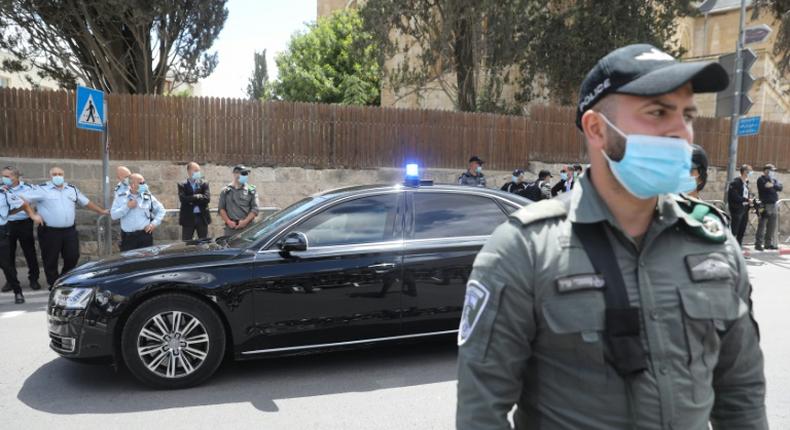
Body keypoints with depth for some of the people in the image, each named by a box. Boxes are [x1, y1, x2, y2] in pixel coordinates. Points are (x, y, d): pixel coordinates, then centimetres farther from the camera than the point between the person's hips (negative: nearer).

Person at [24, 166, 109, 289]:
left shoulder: (72, 189, 13)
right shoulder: (42, 189, -3)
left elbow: (86, 202, 21)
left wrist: (102, 211, 22)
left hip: (70, 231, 4)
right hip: (49, 232, -4)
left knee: (72, 257, 6)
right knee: (51, 260, 5)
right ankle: (54, 285, 19)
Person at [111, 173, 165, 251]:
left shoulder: (148, 197, 5)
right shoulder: (121, 198, 5)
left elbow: (161, 210, 12)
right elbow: (113, 215, -2)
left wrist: (154, 223, 1)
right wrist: (127, 207, -11)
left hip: (145, 235, 0)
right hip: (128, 237, 0)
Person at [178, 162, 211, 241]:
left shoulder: (204, 184, 7)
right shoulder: (182, 185, 3)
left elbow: (207, 198, -8)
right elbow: (183, 199, -13)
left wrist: (191, 200, -10)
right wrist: (197, 197, -11)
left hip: (202, 217, 1)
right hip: (188, 218, -1)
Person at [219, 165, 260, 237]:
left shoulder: (251, 190, 8)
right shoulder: (225, 191, 10)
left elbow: (255, 209, 2)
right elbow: (221, 209, 8)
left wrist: (245, 221, -9)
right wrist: (228, 221, -6)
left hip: (248, 227, 0)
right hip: (231, 228, 1)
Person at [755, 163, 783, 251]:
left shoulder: (774, 179, 17)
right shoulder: (761, 180, -5)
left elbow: (780, 187, 1)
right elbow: (766, 187, -21)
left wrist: (772, 185, -13)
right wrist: (775, 187, -6)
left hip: (773, 204, 8)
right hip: (765, 205, -8)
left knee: (772, 225, 10)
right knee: (762, 225, -6)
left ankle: (768, 243, 18)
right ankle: (758, 244, -3)